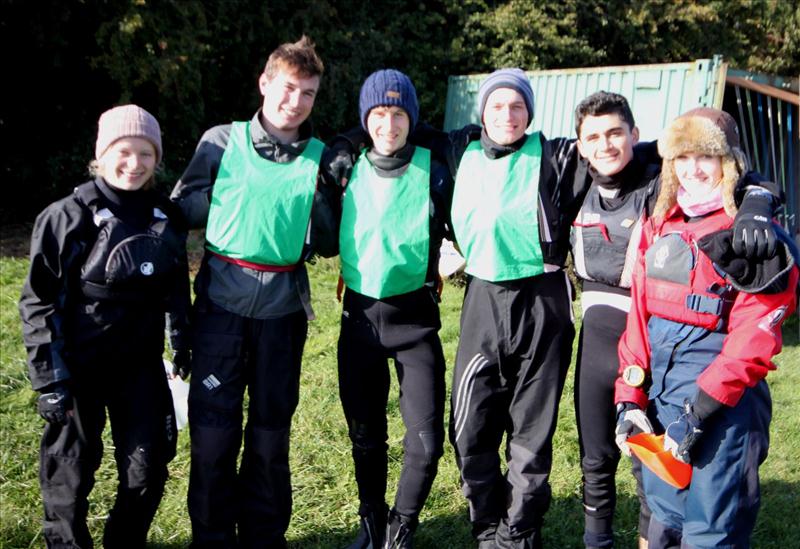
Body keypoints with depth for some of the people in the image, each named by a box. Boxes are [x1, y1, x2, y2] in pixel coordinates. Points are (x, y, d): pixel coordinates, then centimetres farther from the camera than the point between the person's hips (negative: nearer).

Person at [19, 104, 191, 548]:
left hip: (140, 363, 4)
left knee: (148, 467, 8)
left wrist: (182, 340, 13)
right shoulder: (68, 217, -12)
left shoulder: (166, 217, 2)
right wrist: (49, 378, -12)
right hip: (79, 364, -3)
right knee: (70, 471, 10)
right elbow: (37, 302, -9)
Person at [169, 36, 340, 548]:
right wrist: (230, 199, -6)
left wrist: (320, 193, -9)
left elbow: (329, 244, 5)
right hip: (222, 300, -1)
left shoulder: (321, 159, 6)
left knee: (272, 430, 12)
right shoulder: (222, 141, 3)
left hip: (284, 307, 1)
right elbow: (183, 208, 3)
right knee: (213, 427, 2)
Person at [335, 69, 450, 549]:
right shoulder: (347, 170, 3)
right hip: (360, 313, 2)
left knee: (427, 436, -4)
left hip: (415, 315, -2)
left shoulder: (433, 172, -3)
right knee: (365, 433, 13)